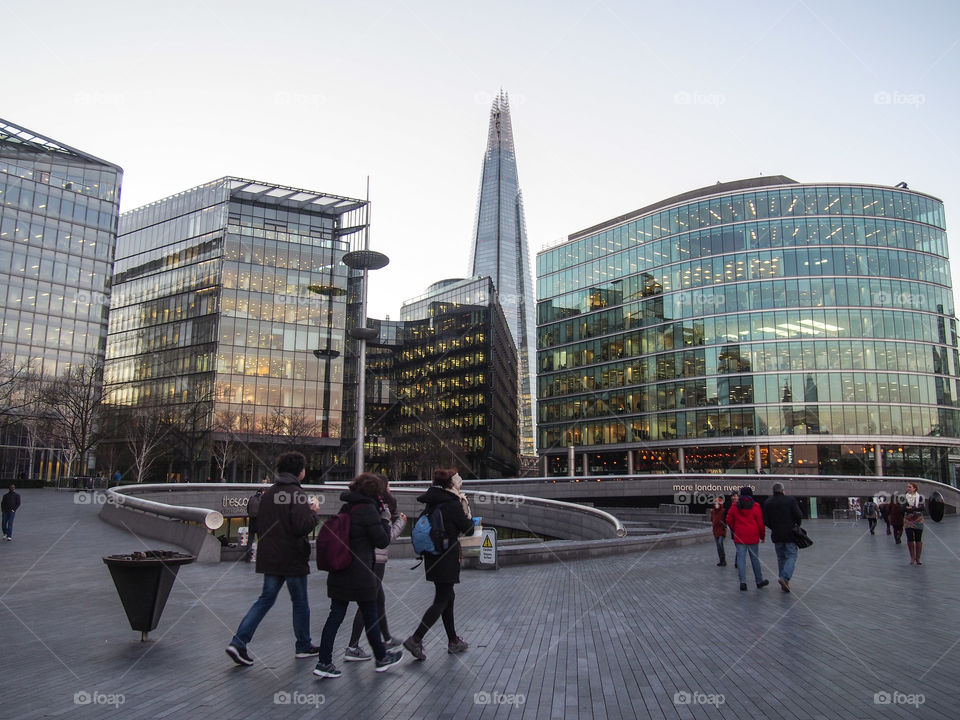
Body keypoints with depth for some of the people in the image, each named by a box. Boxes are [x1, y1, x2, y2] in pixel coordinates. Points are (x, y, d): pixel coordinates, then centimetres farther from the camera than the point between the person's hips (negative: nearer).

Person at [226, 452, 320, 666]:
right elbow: (302, 527, -25)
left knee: (266, 599, 14)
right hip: (292, 558, -7)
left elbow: (260, 522, 16)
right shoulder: (297, 495, -18)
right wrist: (315, 512, -9)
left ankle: (238, 642, 4)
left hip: (269, 558, 7)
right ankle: (304, 646, 23)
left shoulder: (268, 493, 7)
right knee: (300, 603, 9)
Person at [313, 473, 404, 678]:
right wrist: (385, 523, 7)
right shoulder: (368, 509, -14)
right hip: (360, 574, -7)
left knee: (336, 615, 9)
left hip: (338, 573, 7)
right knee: (370, 616, 8)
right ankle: (382, 658, 24)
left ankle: (324, 662, 8)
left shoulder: (346, 507, 9)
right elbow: (382, 541, -11)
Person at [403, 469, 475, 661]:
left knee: (448, 597, 17)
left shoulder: (432, 503, 7)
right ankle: (416, 639, -7)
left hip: (432, 558, 8)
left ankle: (454, 641, 26)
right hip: (447, 559, -8)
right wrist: (466, 508, 1)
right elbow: (468, 529, -8)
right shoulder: (453, 504, -15)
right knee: (442, 600, -2)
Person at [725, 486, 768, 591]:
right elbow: (760, 522, -2)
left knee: (741, 558, 0)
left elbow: (729, 520, 6)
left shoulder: (735, 506, 3)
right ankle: (759, 581, 21)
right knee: (755, 558, 10)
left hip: (739, 536, 1)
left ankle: (742, 582, -6)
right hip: (752, 536, 0)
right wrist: (762, 535, 10)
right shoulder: (755, 506, -2)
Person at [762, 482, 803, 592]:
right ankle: (785, 578, -17)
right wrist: (797, 525, 9)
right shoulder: (790, 499, -7)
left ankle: (782, 580, 15)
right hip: (790, 534, -3)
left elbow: (765, 521, -1)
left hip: (776, 535, 3)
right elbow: (799, 515, -11)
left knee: (781, 558, 14)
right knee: (791, 556, 3)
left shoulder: (767, 502, 1)